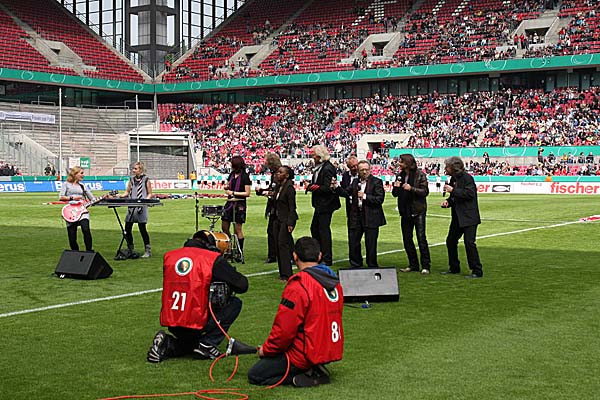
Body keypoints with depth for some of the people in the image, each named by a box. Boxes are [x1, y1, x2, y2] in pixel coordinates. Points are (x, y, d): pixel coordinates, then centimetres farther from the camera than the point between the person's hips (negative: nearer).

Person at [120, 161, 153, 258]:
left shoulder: (146, 180, 0)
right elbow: (127, 192, 17)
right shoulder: (131, 179, 13)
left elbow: (150, 194, 0)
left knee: (142, 228, -4)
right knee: (127, 229, 3)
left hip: (141, 208, -5)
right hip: (131, 208, 5)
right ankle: (131, 250, 16)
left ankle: (148, 250, 8)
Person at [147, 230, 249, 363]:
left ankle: (167, 345, 7)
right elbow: (242, 285, 0)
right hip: (196, 323, -6)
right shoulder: (213, 259, -4)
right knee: (235, 303, 13)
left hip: (171, 324, 6)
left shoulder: (169, 256, 10)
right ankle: (207, 344, 5)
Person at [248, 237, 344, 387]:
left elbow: (284, 328, -19)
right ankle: (314, 370, 5)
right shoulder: (334, 282, 6)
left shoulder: (298, 286, -20)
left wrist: (266, 349, -2)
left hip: (307, 354, -8)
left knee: (254, 375, 2)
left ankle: (307, 374, -9)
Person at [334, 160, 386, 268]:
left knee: (370, 244, 2)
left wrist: (365, 196, -17)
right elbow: (346, 193, 9)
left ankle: (372, 266, 14)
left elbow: (380, 199, -13)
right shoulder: (355, 182, 12)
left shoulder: (377, 182, -5)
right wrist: (337, 187, -6)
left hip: (371, 218, -5)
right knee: (353, 242, 10)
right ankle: (355, 265, 24)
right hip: (356, 217, 5)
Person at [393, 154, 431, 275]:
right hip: (405, 212, 6)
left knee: (421, 238, -6)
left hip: (418, 211, -6)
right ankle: (413, 265, 19)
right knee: (407, 239, 9)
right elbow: (395, 194, 15)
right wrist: (396, 188, -7)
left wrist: (411, 189, -22)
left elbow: (425, 191, -11)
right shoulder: (400, 175, 11)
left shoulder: (420, 174, -6)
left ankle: (426, 266, -1)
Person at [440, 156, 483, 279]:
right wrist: (447, 202, 2)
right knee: (450, 241, 12)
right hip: (457, 217, 9)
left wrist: (453, 190, -20)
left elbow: (470, 193, -24)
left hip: (468, 217, -9)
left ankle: (477, 271, -6)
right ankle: (454, 268, 25)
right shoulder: (453, 179, 14)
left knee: (469, 243, -12)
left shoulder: (467, 178, -12)